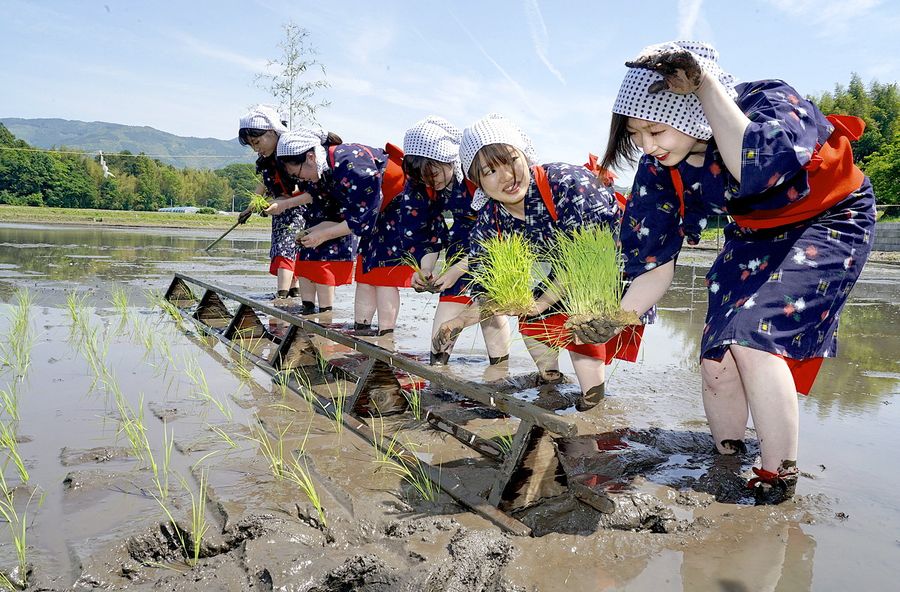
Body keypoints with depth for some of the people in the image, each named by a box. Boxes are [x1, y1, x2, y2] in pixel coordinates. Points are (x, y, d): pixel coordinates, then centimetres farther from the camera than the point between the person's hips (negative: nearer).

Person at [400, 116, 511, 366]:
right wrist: (424, 270, -18)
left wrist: (456, 270, -28)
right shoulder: (421, 183, -16)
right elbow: (428, 229, -4)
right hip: (466, 234, 5)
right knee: (450, 294, -4)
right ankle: (437, 363, 4)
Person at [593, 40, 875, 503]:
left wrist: (705, 81, -44)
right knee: (717, 358, -6)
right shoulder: (659, 166, -16)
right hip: (755, 235, 5)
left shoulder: (771, 102, -30)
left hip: (830, 222, -5)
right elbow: (655, 262, -12)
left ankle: (778, 482, -7)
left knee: (754, 337, -23)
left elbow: (755, 169, -53)